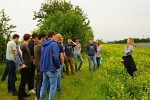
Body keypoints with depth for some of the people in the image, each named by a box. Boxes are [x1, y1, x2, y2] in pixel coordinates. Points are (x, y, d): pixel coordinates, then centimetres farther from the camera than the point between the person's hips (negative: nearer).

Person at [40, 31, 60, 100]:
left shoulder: (43, 44, 12)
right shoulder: (54, 44, -14)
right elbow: (55, 57, -22)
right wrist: (58, 67, -12)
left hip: (44, 68, 8)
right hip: (52, 68, -8)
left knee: (44, 84, 17)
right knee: (52, 86, 1)